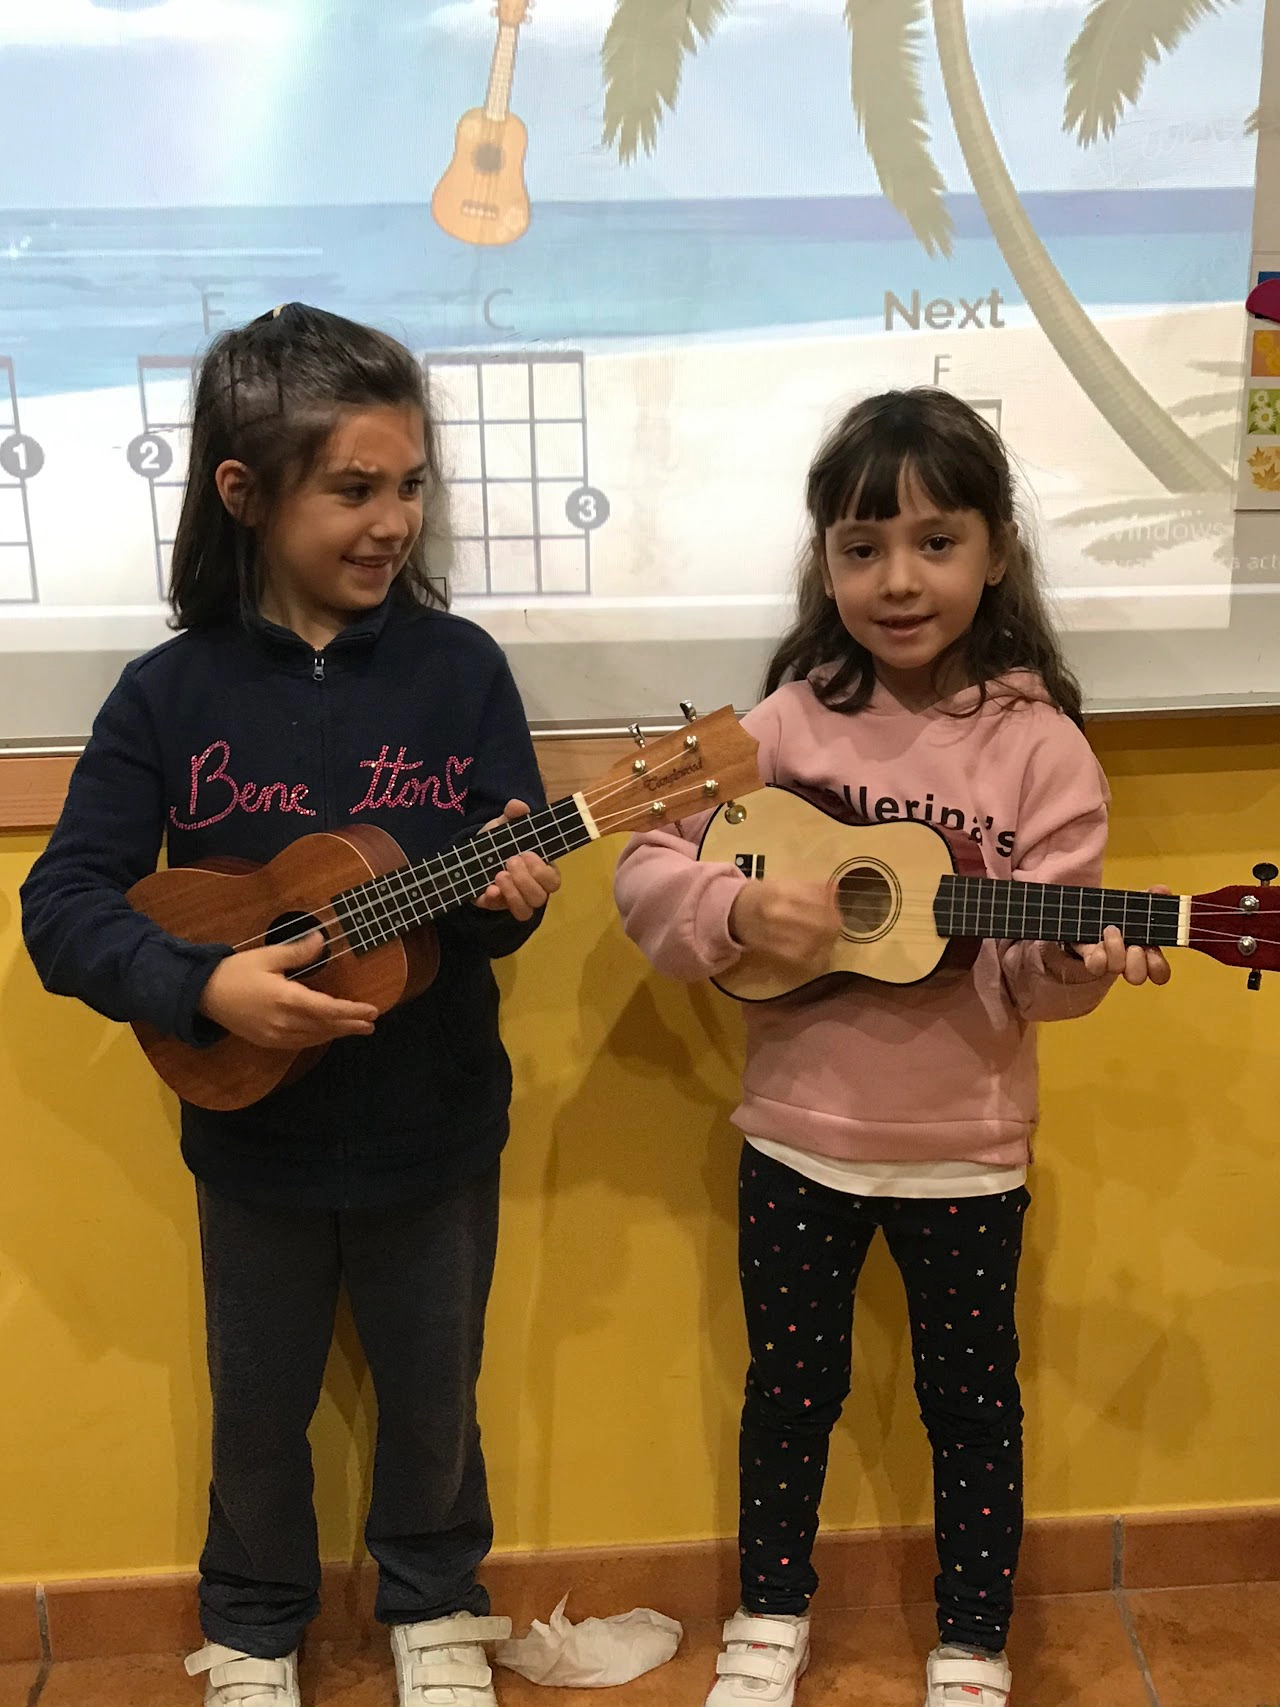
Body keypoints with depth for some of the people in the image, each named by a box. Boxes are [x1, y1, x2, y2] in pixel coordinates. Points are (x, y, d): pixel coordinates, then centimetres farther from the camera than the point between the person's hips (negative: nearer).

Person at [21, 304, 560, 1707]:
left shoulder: (458, 667, -10)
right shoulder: (170, 692, -11)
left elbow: (507, 883, -7)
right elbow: (61, 905, -12)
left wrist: (507, 894, -29)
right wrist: (205, 985, -26)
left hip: (433, 1130, 0)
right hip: (254, 1137, 0)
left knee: (433, 1394, 19)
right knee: (259, 1404, 20)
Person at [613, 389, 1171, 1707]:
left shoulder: (1037, 746, -9)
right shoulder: (786, 725, -6)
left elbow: (1030, 965, -11)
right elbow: (647, 871, -6)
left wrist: (1066, 965, -31)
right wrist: (740, 909, -23)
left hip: (963, 1150, -1)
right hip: (796, 1135, 1)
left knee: (971, 1394, 16)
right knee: (790, 1381, 18)